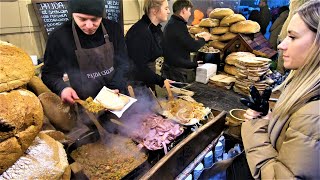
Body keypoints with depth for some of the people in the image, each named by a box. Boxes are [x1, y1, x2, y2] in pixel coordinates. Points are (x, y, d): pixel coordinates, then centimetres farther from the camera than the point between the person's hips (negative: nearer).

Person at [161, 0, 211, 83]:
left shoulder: (171, 24, 12)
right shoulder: (179, 25, -19)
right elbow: (193, 47, -18)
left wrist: (198, 39, 15)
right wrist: (203, 39, 0)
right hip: (178, 71, -10)